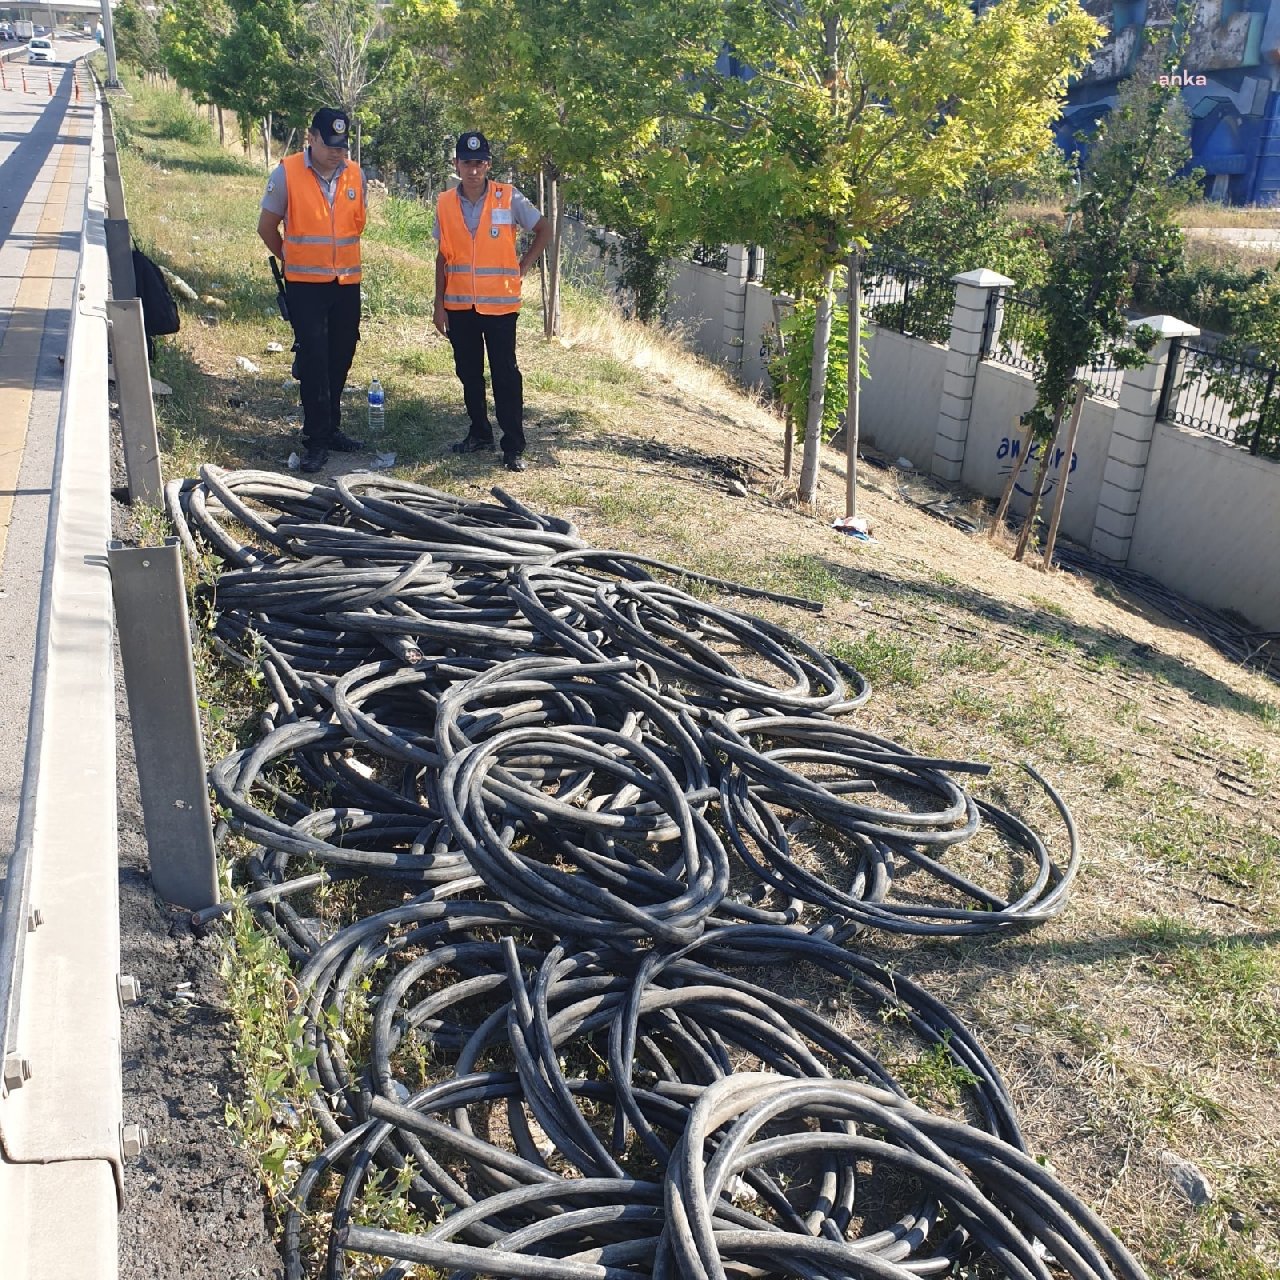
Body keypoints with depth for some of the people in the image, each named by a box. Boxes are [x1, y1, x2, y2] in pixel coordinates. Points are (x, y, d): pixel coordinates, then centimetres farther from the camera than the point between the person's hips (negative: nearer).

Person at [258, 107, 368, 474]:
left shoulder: (356, 175, 4)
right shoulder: (287, 173, -7)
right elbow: (267, 227, 3)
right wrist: (294, 260, 13)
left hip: (347, 283, 4)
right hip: (305, 285, -4)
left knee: (340, 358, 10)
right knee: (313, 360, -5)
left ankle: (331, 429, 24)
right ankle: (316, 439, 1)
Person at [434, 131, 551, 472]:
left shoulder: (508, 198, -5)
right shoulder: (445, 203, 3)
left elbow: (544, 230, 5)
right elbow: (443, 256, 8)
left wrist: (522, 267, -2)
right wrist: (439, 304, 4)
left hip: (500, 304, -3)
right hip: (459, 305, 4)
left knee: (505, 375, -3)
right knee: (468, 373, 12)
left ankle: (514, 447, 1)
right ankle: (479, 433, 27)